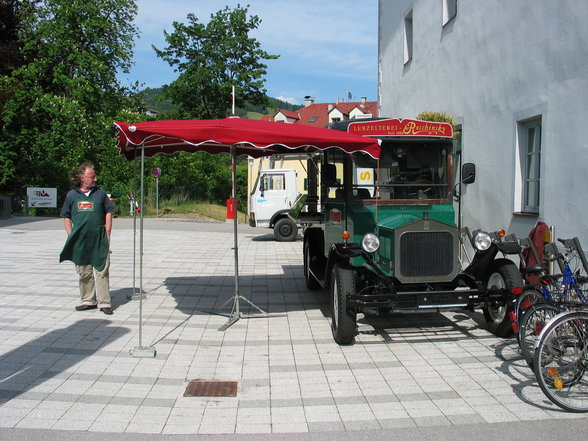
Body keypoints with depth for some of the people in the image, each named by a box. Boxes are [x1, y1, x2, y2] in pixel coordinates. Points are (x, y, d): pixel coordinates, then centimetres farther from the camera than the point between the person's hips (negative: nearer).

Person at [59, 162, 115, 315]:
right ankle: (88, 300, 22)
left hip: (99, 239, -1)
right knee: (84, 272, 10)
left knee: (101, 271, -2)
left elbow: (108, 213, 8)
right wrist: (71, 236, 2)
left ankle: (104, 302, 4)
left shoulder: (100, 192, 5)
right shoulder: (72, 195, 6)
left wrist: (107, 233, 1)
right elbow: (66, 217, 11)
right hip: (80, 241, 2)